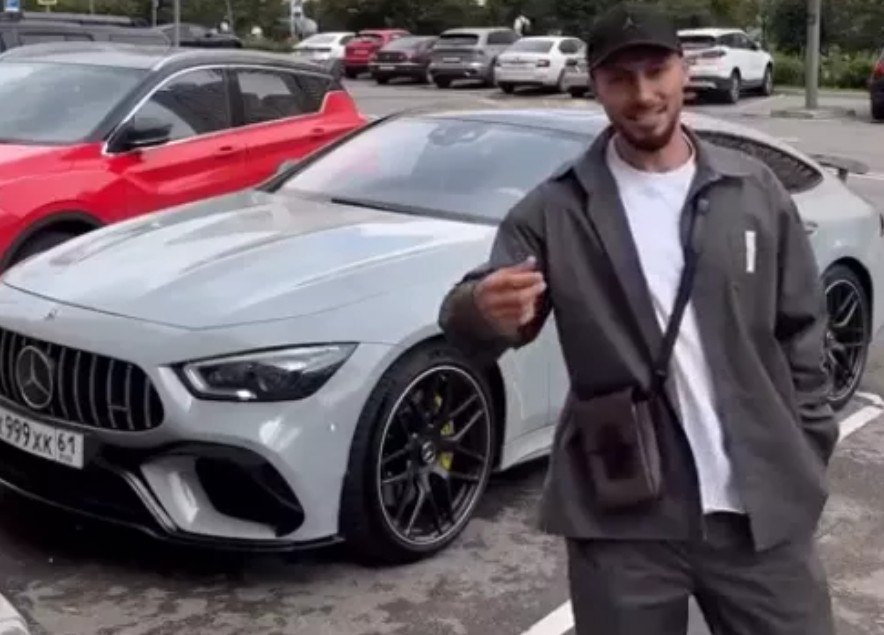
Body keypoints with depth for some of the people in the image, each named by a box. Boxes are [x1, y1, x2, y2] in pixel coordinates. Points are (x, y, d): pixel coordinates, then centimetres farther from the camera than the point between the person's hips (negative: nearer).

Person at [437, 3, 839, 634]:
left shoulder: (755, 191, 4)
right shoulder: (556, 210, -3)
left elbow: (801, 329, 10)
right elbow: (471, 320, -10)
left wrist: (810, 447, 7)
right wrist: (483, 310, -34)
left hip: (765, 507, 2)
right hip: (623, 518, -2)